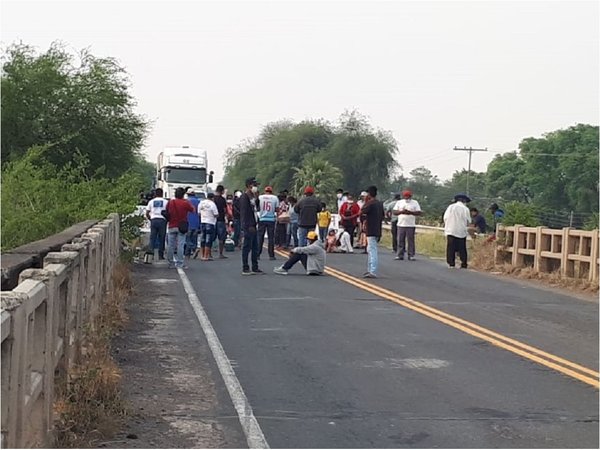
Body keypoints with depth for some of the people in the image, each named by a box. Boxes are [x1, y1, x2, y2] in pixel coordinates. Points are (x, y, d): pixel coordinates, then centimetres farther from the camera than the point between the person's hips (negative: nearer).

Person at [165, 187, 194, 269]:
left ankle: (171, 263, 13)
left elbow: (166, 211, 10)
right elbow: (193, 210, 5)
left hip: (171, 227, 3)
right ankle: (179, 263, -4)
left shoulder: (170, 202, 2)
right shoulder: (185, 203, -8)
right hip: (181, 227, -3)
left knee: (171, 246, 8)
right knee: (180, 245, -2)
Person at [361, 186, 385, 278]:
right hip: (377, 230, 9)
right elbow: (382, 216, 18)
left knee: (372, 251, -11)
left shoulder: (370, 204, -14)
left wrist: (365, 202, -2)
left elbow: (361, 212, -10)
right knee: (370, 250, 19)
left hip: (371, 231, -9)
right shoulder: (380, 204, 12)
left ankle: (373, 272, -15)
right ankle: (369, 270, 25)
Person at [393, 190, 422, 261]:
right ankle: (400, 255, 5)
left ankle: (411, 255, 2)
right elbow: (394, 212, 4)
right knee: (400, 241, 1)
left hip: (411, 225, -1)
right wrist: (401, 212, -15)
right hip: (401, 225, 1)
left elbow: (419, 213, -1)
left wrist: (410, 212, -16)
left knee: (411, 241, -2)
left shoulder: (415, 203, 6)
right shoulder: (399, 202, 10)